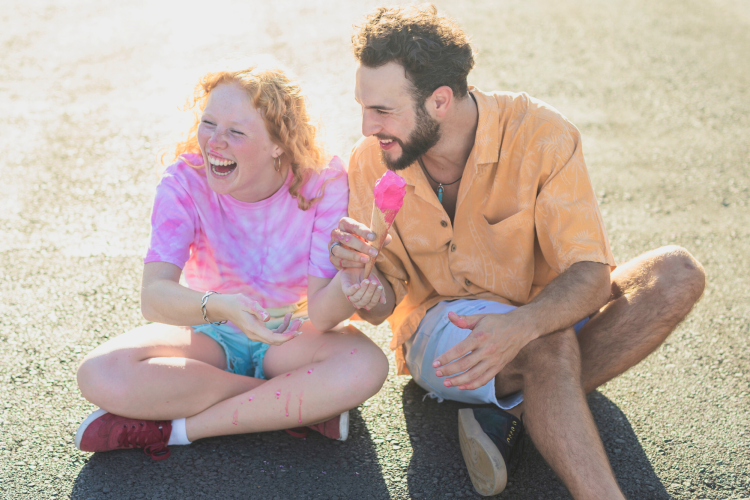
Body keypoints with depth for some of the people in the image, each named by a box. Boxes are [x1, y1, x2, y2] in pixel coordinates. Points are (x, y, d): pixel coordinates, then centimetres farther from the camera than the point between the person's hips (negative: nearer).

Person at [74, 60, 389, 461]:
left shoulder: (322, 183, -20)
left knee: (367, 366, -33)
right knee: (100, 374, -27)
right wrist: (218, 306, -52)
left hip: (290, 337, -1)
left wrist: (346, 291, -49)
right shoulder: (185, 181, -19)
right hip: (210, 334, 1)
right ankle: (303, 406, -21)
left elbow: (319, 314, -24)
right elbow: (153, 295, -30)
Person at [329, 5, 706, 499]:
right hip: (443, 333, -2)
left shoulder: (539, 133, -19)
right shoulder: (371, 163, -12)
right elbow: (381, 306, -8)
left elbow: (589, 273, -22)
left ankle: (513, 413, -25)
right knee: (550, 345, -35)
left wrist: (520, 326, -43)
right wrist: (358, 269, -32)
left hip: (541, 319, 2)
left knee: (677, 273, -24)